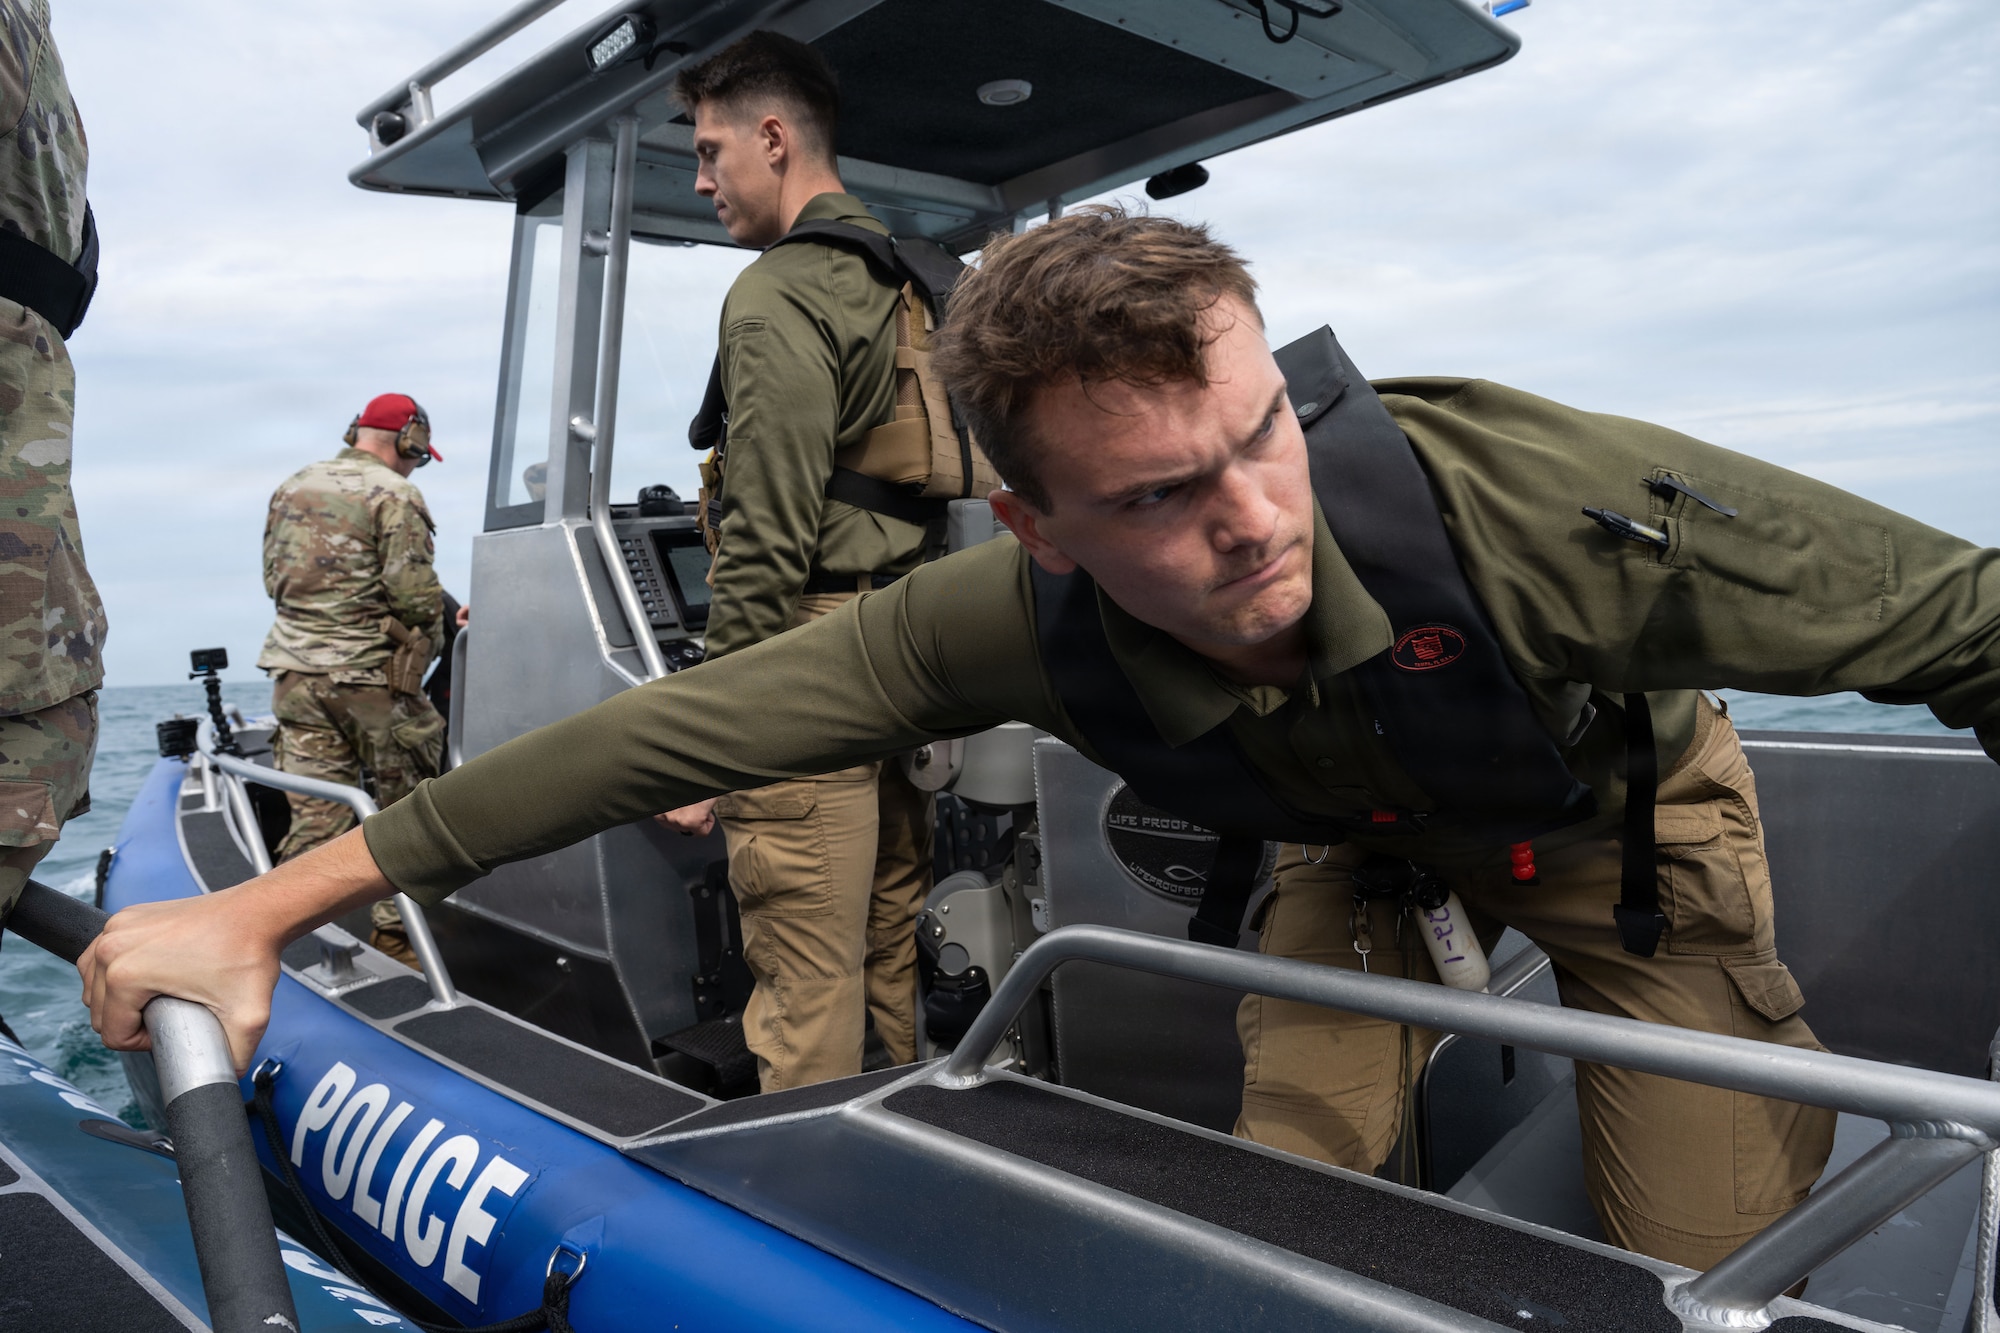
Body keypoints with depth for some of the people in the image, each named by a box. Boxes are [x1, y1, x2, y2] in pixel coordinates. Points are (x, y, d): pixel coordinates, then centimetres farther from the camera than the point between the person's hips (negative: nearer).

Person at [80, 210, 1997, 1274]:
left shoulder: (1553, 505, -42)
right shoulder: (1020, 622, -32)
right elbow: (675, 730, -28)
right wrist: (270, 904, -26)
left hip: (1629, 814, -1)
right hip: (1365, 834, 2)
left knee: (1704, 1270, -7)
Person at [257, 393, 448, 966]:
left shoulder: (291, 487, 14)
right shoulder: (395, 495, -8)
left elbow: (273, 578, 18)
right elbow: (414, 592, -15)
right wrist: (429, 642, 3)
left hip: (296, 670, 6)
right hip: (370, 673, -6)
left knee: (316, 816, 8)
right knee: (403, 809, 7)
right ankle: (394, 937, 11)